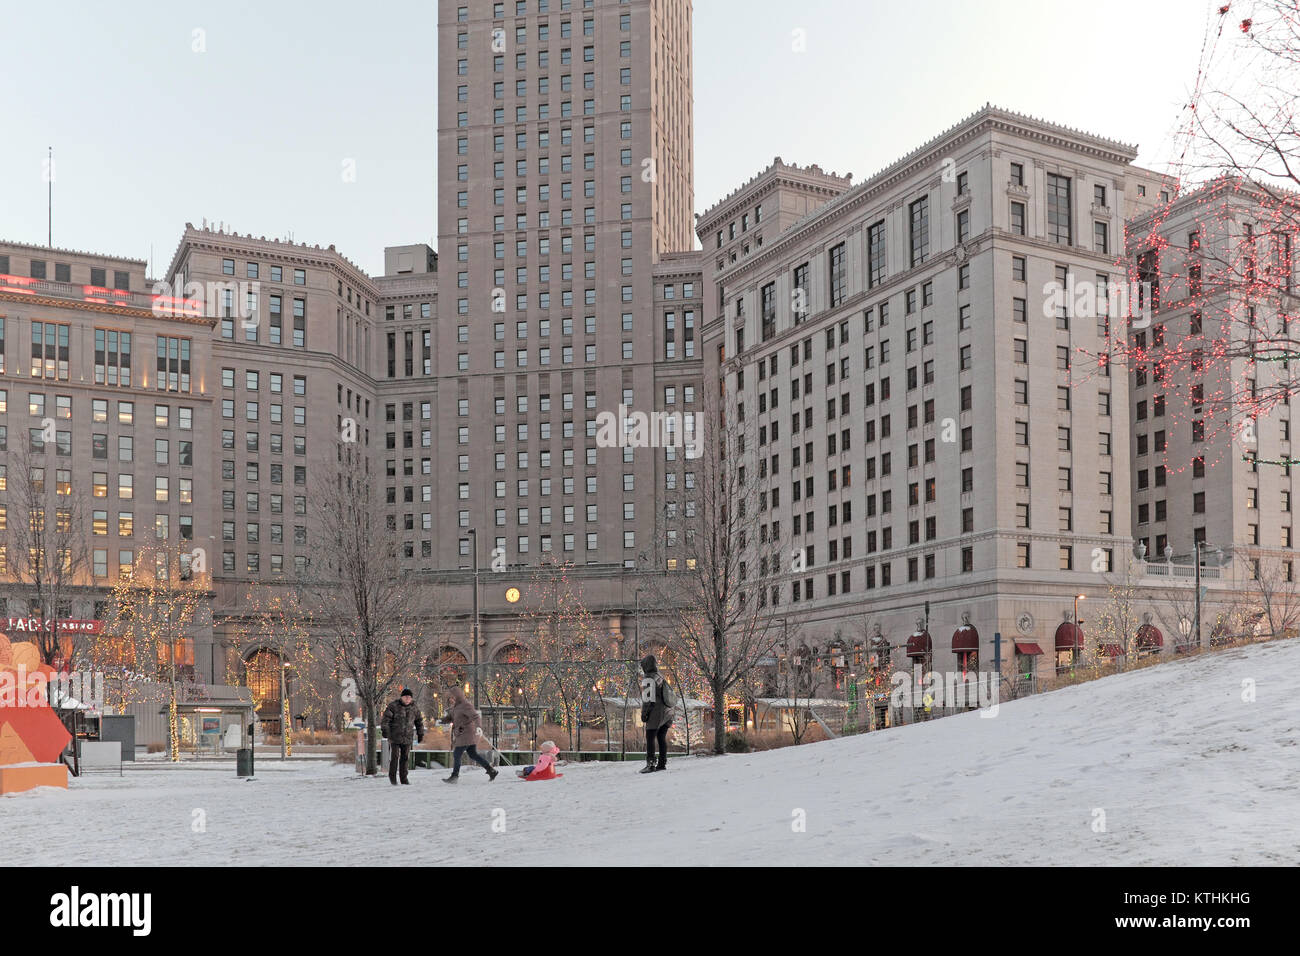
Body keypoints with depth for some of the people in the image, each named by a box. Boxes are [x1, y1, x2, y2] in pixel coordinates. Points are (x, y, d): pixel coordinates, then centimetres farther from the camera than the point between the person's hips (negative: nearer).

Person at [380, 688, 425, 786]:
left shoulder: (414, 708, 7)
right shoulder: (393, 706, -6)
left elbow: (419, 722, 18)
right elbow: (386, 719, -11)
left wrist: (420, 734, 18)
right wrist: (385, 730, -20)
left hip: (407, 738, 4)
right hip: (394, 737, -3)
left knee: (405, 758, 5)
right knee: (394, 757, -6)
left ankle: (404, 778, 15)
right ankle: (392, 776, 11)